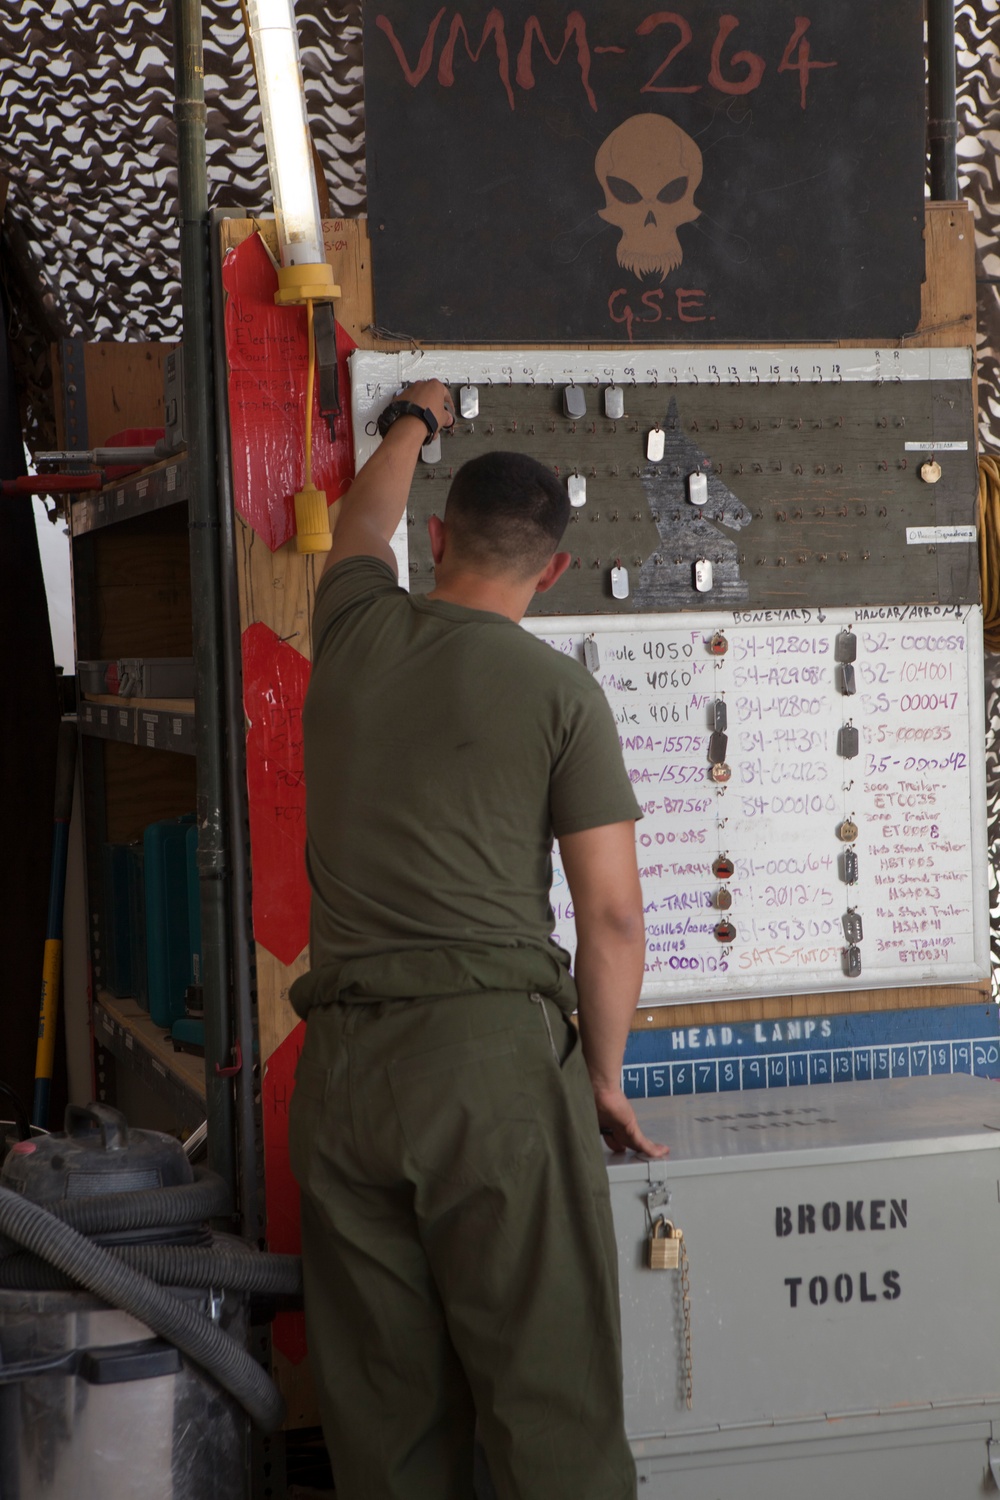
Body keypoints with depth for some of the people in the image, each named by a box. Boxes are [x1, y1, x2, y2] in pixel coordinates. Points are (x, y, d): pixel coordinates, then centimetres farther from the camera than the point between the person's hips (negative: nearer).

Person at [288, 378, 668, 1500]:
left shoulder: (354, 628, 11)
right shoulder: (560, 693, 0)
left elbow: (360, 525, 36)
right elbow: (612, 916, -2)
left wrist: (417, 422, 54)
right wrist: (604, 1079, 11)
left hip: (339, 1060, 4)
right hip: (493, 1046, -4)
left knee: (380, 1404, 9)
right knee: (549, 1400, -2)